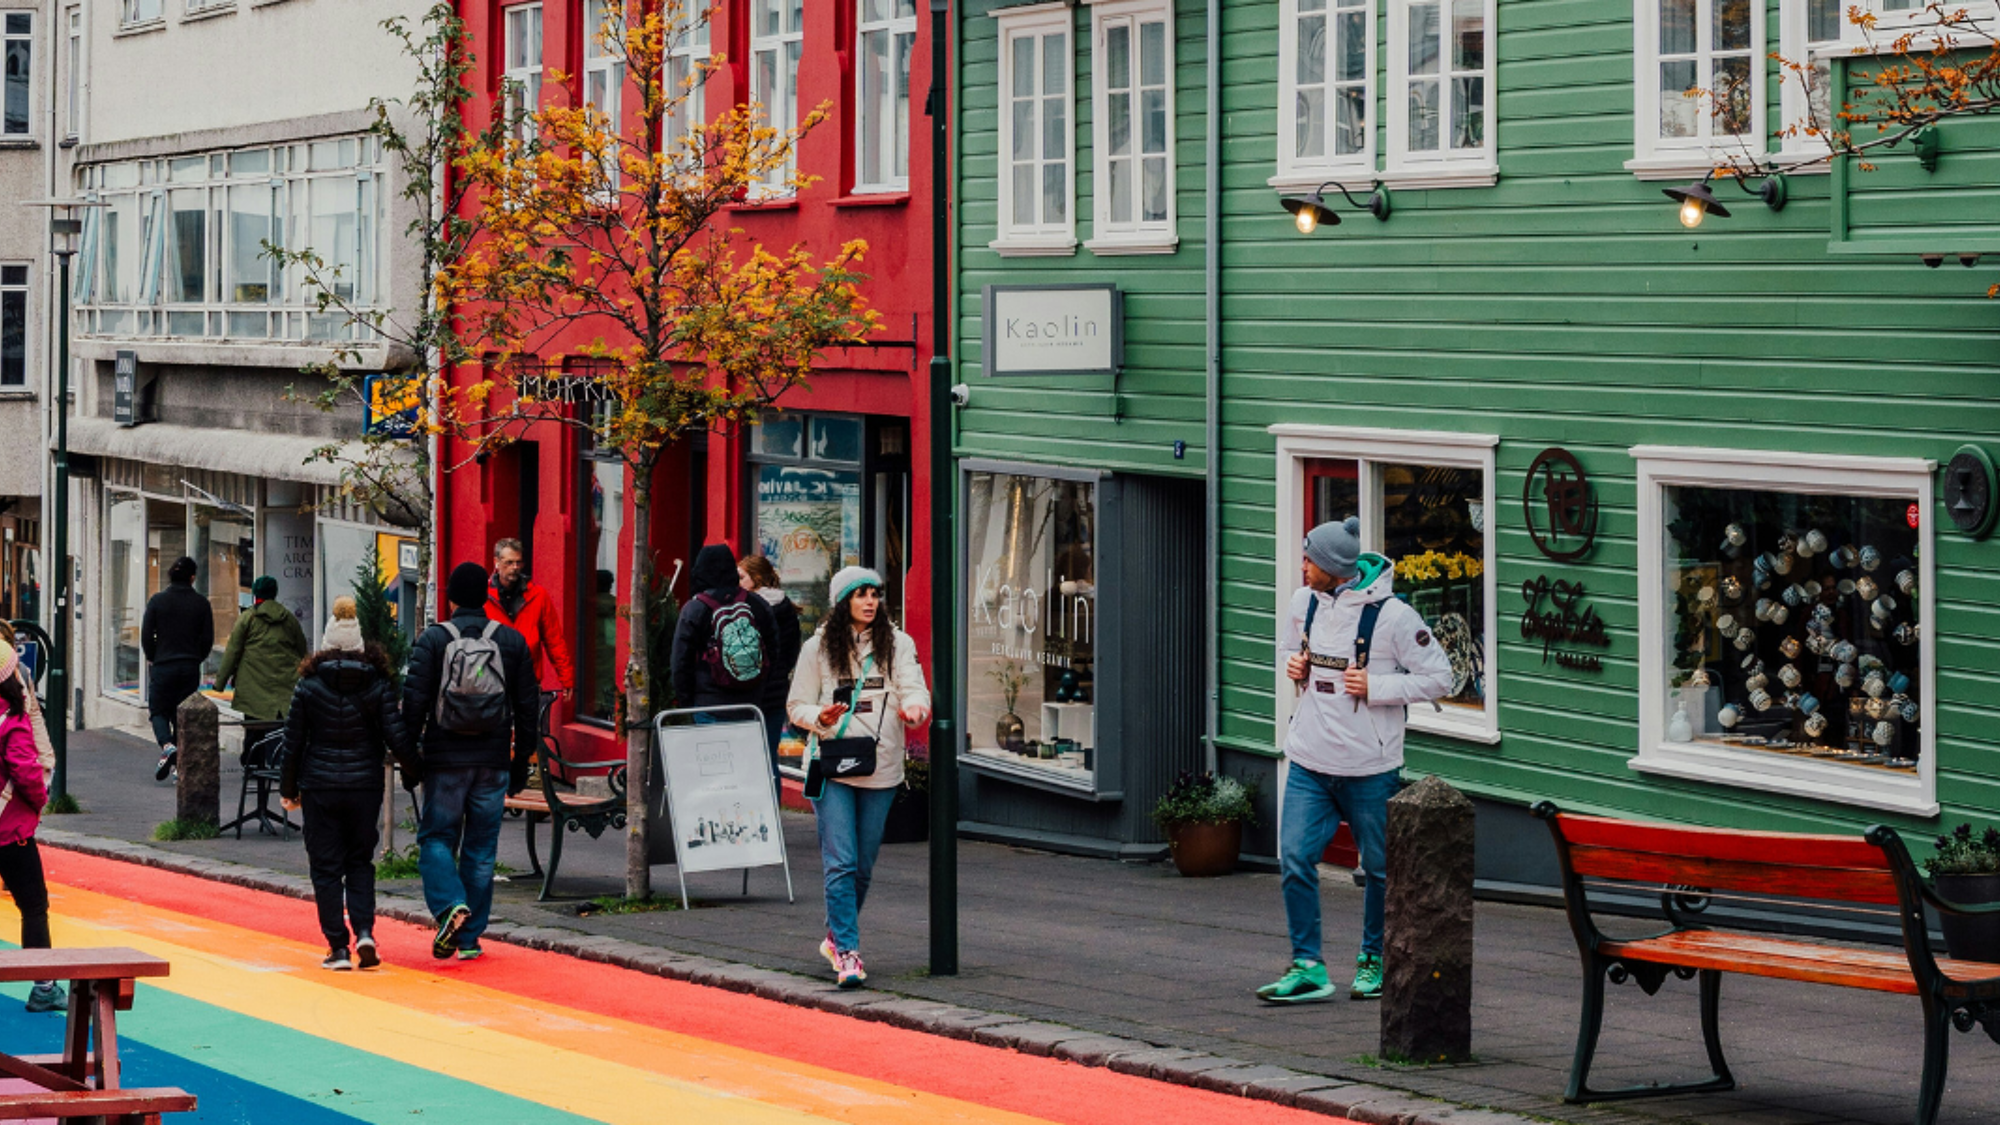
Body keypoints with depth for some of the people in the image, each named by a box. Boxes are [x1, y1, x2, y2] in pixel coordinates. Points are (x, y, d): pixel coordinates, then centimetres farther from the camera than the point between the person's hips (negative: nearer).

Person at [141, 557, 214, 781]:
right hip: (191, 669, 2)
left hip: (163, 667, -2)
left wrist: (153, 658, 12)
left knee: (159, 711, 8)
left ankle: (167, 746, -19)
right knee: (183, 715, 11)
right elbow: (208, 639, 2)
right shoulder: (201, 603, 0)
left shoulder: (157, 601, -5)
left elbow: (146, 636, -4)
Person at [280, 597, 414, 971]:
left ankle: (338, 947, 2)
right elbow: (397, 739, -7)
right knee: (360, 862, 14)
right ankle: (364, 931, -5)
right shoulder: (378, 685, -4)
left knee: (326, 867, 6)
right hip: (365, 786, 1)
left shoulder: (309, 686, -4)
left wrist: (289, 788, 11)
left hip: (320, 786, -1)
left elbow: (293, 742, 0)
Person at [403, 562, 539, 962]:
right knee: (481, 849, 8)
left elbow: (414, 702, -7)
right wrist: (521, 760, 13)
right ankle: (469, 937, 10)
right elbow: (527, 705, 6)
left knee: (436, 838, 8)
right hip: (494, 763, 2)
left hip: (445, 762, -2)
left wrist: (409, 759, -1)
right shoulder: (511, 641, 3)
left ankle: (450, 904, -18)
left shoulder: (432, 640, -4)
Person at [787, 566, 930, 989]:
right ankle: (847, 952, -11)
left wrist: (914, 708, -29)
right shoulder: (818, 649, 3)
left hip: (881, 768, 2)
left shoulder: (897, 644, 6)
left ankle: (836, 937, 31)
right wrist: (820, 718, -15)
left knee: (863, 866, 10)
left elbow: (914, 688, -6)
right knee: (840, 863, -11)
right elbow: (796, 706, 7)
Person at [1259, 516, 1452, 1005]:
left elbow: (1438, 677, -9)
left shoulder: (1390, 615, -15)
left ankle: (1374, 961, 27)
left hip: (1370, 768, -4)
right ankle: (1308, 966, -1)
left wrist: (1375, 686, -18)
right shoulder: (1304, 602, 3)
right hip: (1309, 763, 4)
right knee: (1294, 859, -7)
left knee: (1379, 868, 10)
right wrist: (1293, 665, 1)